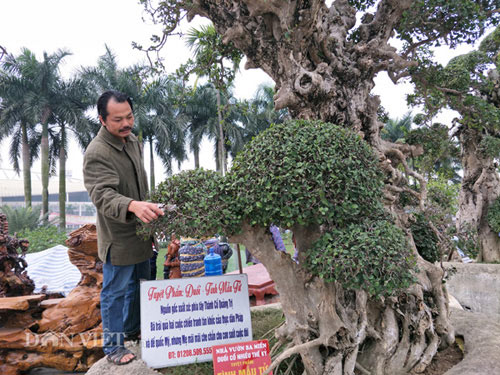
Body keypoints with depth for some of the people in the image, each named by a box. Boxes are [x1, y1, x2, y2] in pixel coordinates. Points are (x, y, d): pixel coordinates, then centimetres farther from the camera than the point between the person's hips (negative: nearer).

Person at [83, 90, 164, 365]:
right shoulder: (96, 153, -22)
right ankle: (113, 345, 25)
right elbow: (102, 195, -34)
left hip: (141, 232, 8)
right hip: (118, 238, -8)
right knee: (116, 291, 6)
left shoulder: (133, 141, 5)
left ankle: (133, 329, 43)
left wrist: (148, 210, 21)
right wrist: (132, 206, -52)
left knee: (140, 285, 22)